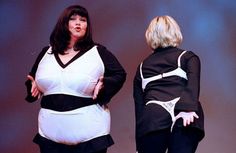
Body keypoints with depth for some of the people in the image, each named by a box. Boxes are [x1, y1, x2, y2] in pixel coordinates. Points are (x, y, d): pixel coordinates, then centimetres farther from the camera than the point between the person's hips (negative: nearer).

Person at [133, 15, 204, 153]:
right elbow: (193, 83, -3)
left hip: (152, 118, 2)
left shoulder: (143, 66, 26)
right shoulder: (187, 57, 19)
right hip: (184, 118, -1)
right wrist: (188, 107, -17)